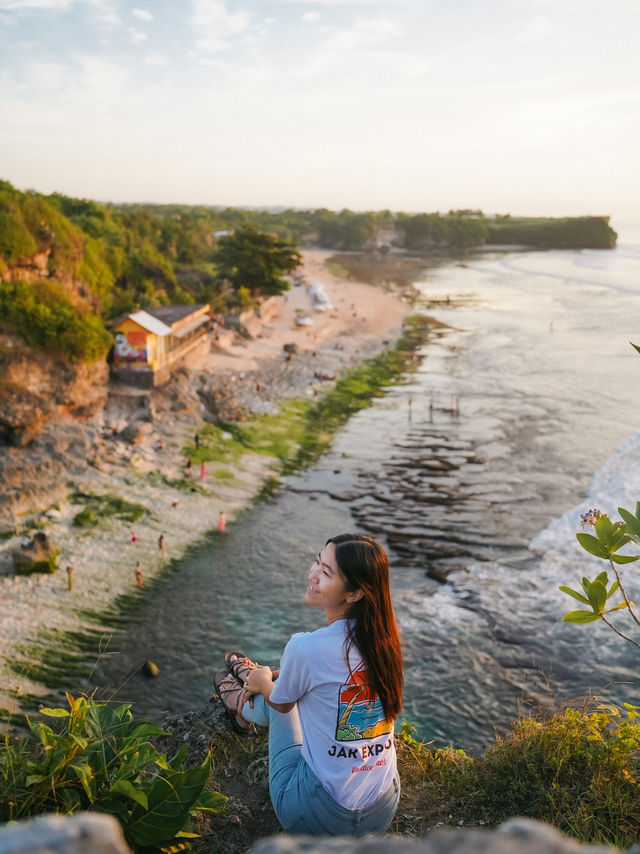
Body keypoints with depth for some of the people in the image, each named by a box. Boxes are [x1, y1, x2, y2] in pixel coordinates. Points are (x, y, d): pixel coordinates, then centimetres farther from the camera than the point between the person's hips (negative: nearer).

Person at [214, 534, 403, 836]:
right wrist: (274, 677, 26)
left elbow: (280, 702, -3)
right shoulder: (383, 637, -7)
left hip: (324, 817, -5)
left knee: (276, 699, 17)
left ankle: (241, 703, 51)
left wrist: (262, 682, 20)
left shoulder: (306, 647, -26)